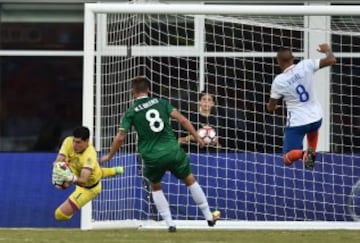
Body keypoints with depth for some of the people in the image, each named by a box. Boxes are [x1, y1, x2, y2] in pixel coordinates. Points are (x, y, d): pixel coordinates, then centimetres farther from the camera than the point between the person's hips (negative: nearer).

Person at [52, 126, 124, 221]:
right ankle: (114, 171, 59)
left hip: (89, 187, -7)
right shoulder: (69, 141, -28)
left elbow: (83, 180, -53)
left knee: (60, 214, -14)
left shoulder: (90, 155, -44)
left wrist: (73, 179, -74)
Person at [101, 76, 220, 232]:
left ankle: (169, 223, 16)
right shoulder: (161, 103, 5)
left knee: (155, 187, 25)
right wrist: (197, 137, 6)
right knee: (190, 181, 20)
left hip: (152, 158, -1)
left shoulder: (131, 112, 0)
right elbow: (182, 120, -2)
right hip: (173, 152, 1)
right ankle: (209, 217, 25)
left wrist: (109, 156, 11)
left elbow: (120, 137, -2)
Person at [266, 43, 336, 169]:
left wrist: (270, 106, 24)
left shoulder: (278, 81, -12)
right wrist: (327, 50, 12)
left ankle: (304, 153, -30)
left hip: (296, 123, -4)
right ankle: (312, 152, 18)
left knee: (288, 159, 2)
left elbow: (271, 108, -1)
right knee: (312, 128, 42)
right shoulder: (305, 65, -11)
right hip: (316, 118, 4)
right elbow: (331, 60, -11)